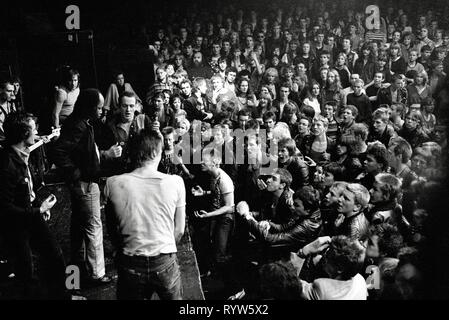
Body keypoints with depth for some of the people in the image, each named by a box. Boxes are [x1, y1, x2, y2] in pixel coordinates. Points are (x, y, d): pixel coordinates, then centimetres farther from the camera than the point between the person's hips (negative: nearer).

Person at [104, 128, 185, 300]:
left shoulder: (113, 184, -9)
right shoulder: (175, 182, -11)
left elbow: (112, 229, 3)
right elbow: (179, 231, -1)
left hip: (130, 265, 1)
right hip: (165, 263, 0)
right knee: (174, 297, 24)